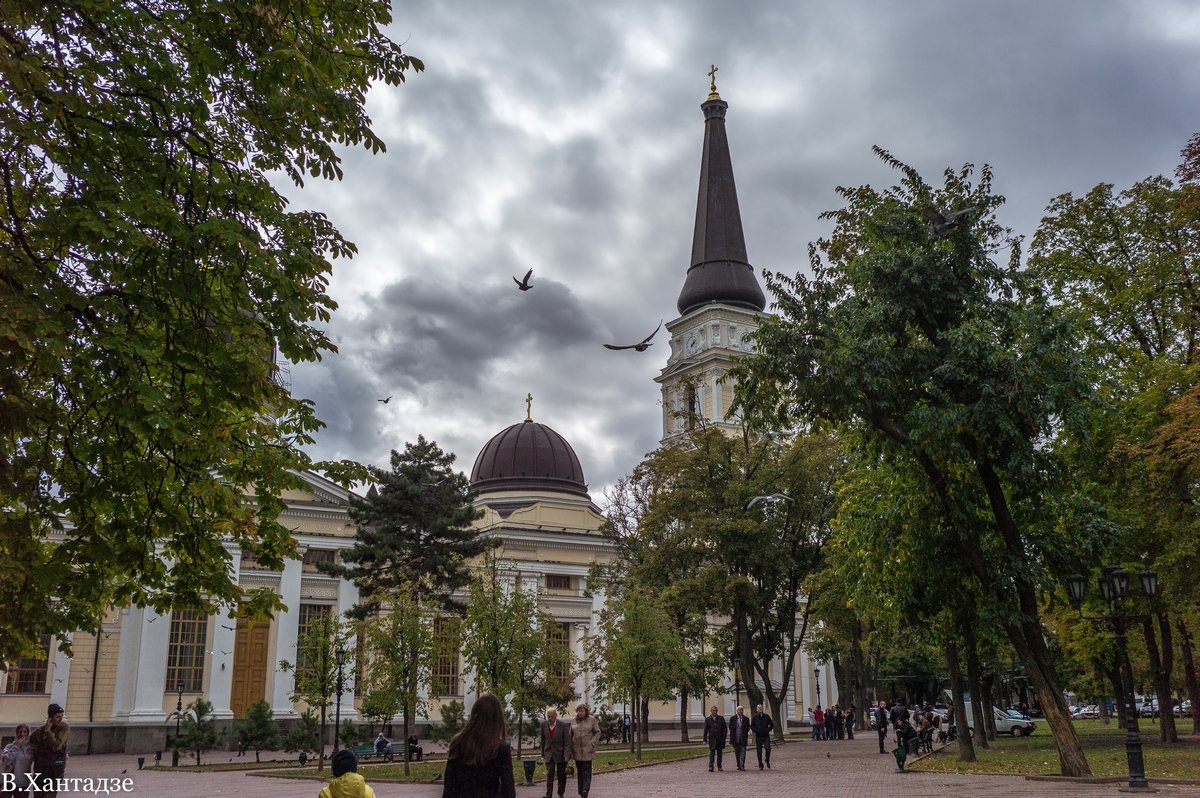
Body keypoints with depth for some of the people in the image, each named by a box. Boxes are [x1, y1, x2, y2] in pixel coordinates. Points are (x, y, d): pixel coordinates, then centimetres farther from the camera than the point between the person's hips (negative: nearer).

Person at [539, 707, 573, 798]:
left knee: (561, 775, 8)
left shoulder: (563, 726, -11)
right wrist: (543, 754, 6)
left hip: (560, 754, -1)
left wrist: (567, 754, -18)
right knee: (549, 774, -6)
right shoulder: (544, 724, -1)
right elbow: (543, 740, 6)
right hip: (548, 754, 2)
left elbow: (567, 741, -10)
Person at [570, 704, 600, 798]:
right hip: (577, 750, 3)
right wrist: (571, 748, 7)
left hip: (588, 749, -3)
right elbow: (571, 735, 11)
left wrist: (592, 743, -11)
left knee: (586, 769, -12)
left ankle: (585, 790, -19)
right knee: (579, 771, 5)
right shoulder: (574, 721, 7)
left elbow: (597, 733, 1)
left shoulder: (592, 720, -1)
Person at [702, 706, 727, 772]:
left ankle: (719, 766, 17)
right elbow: (705, 730, 4)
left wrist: (723, 737, -2)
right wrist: (705, 740, -1)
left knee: (719, 753, 8)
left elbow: (725, 729, 7)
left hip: (720, 739, 1)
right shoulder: (707, 719, 4)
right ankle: (710, 767, -10)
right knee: (711, 753, -7)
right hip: (711, 739, -1)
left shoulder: (721, 719, 5)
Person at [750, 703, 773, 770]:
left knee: (768, 749, -15)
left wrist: (768, 730, 1)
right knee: (759, 751, 1)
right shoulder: (754, 718, 5)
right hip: (758, 736, 0)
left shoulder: (766, 716, 7)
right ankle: (760, 765, 9)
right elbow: (752, 726, 12)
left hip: (766, 736, 0)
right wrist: (756, 730, -3)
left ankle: (767, 761, 10)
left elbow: (772, 725, 14)